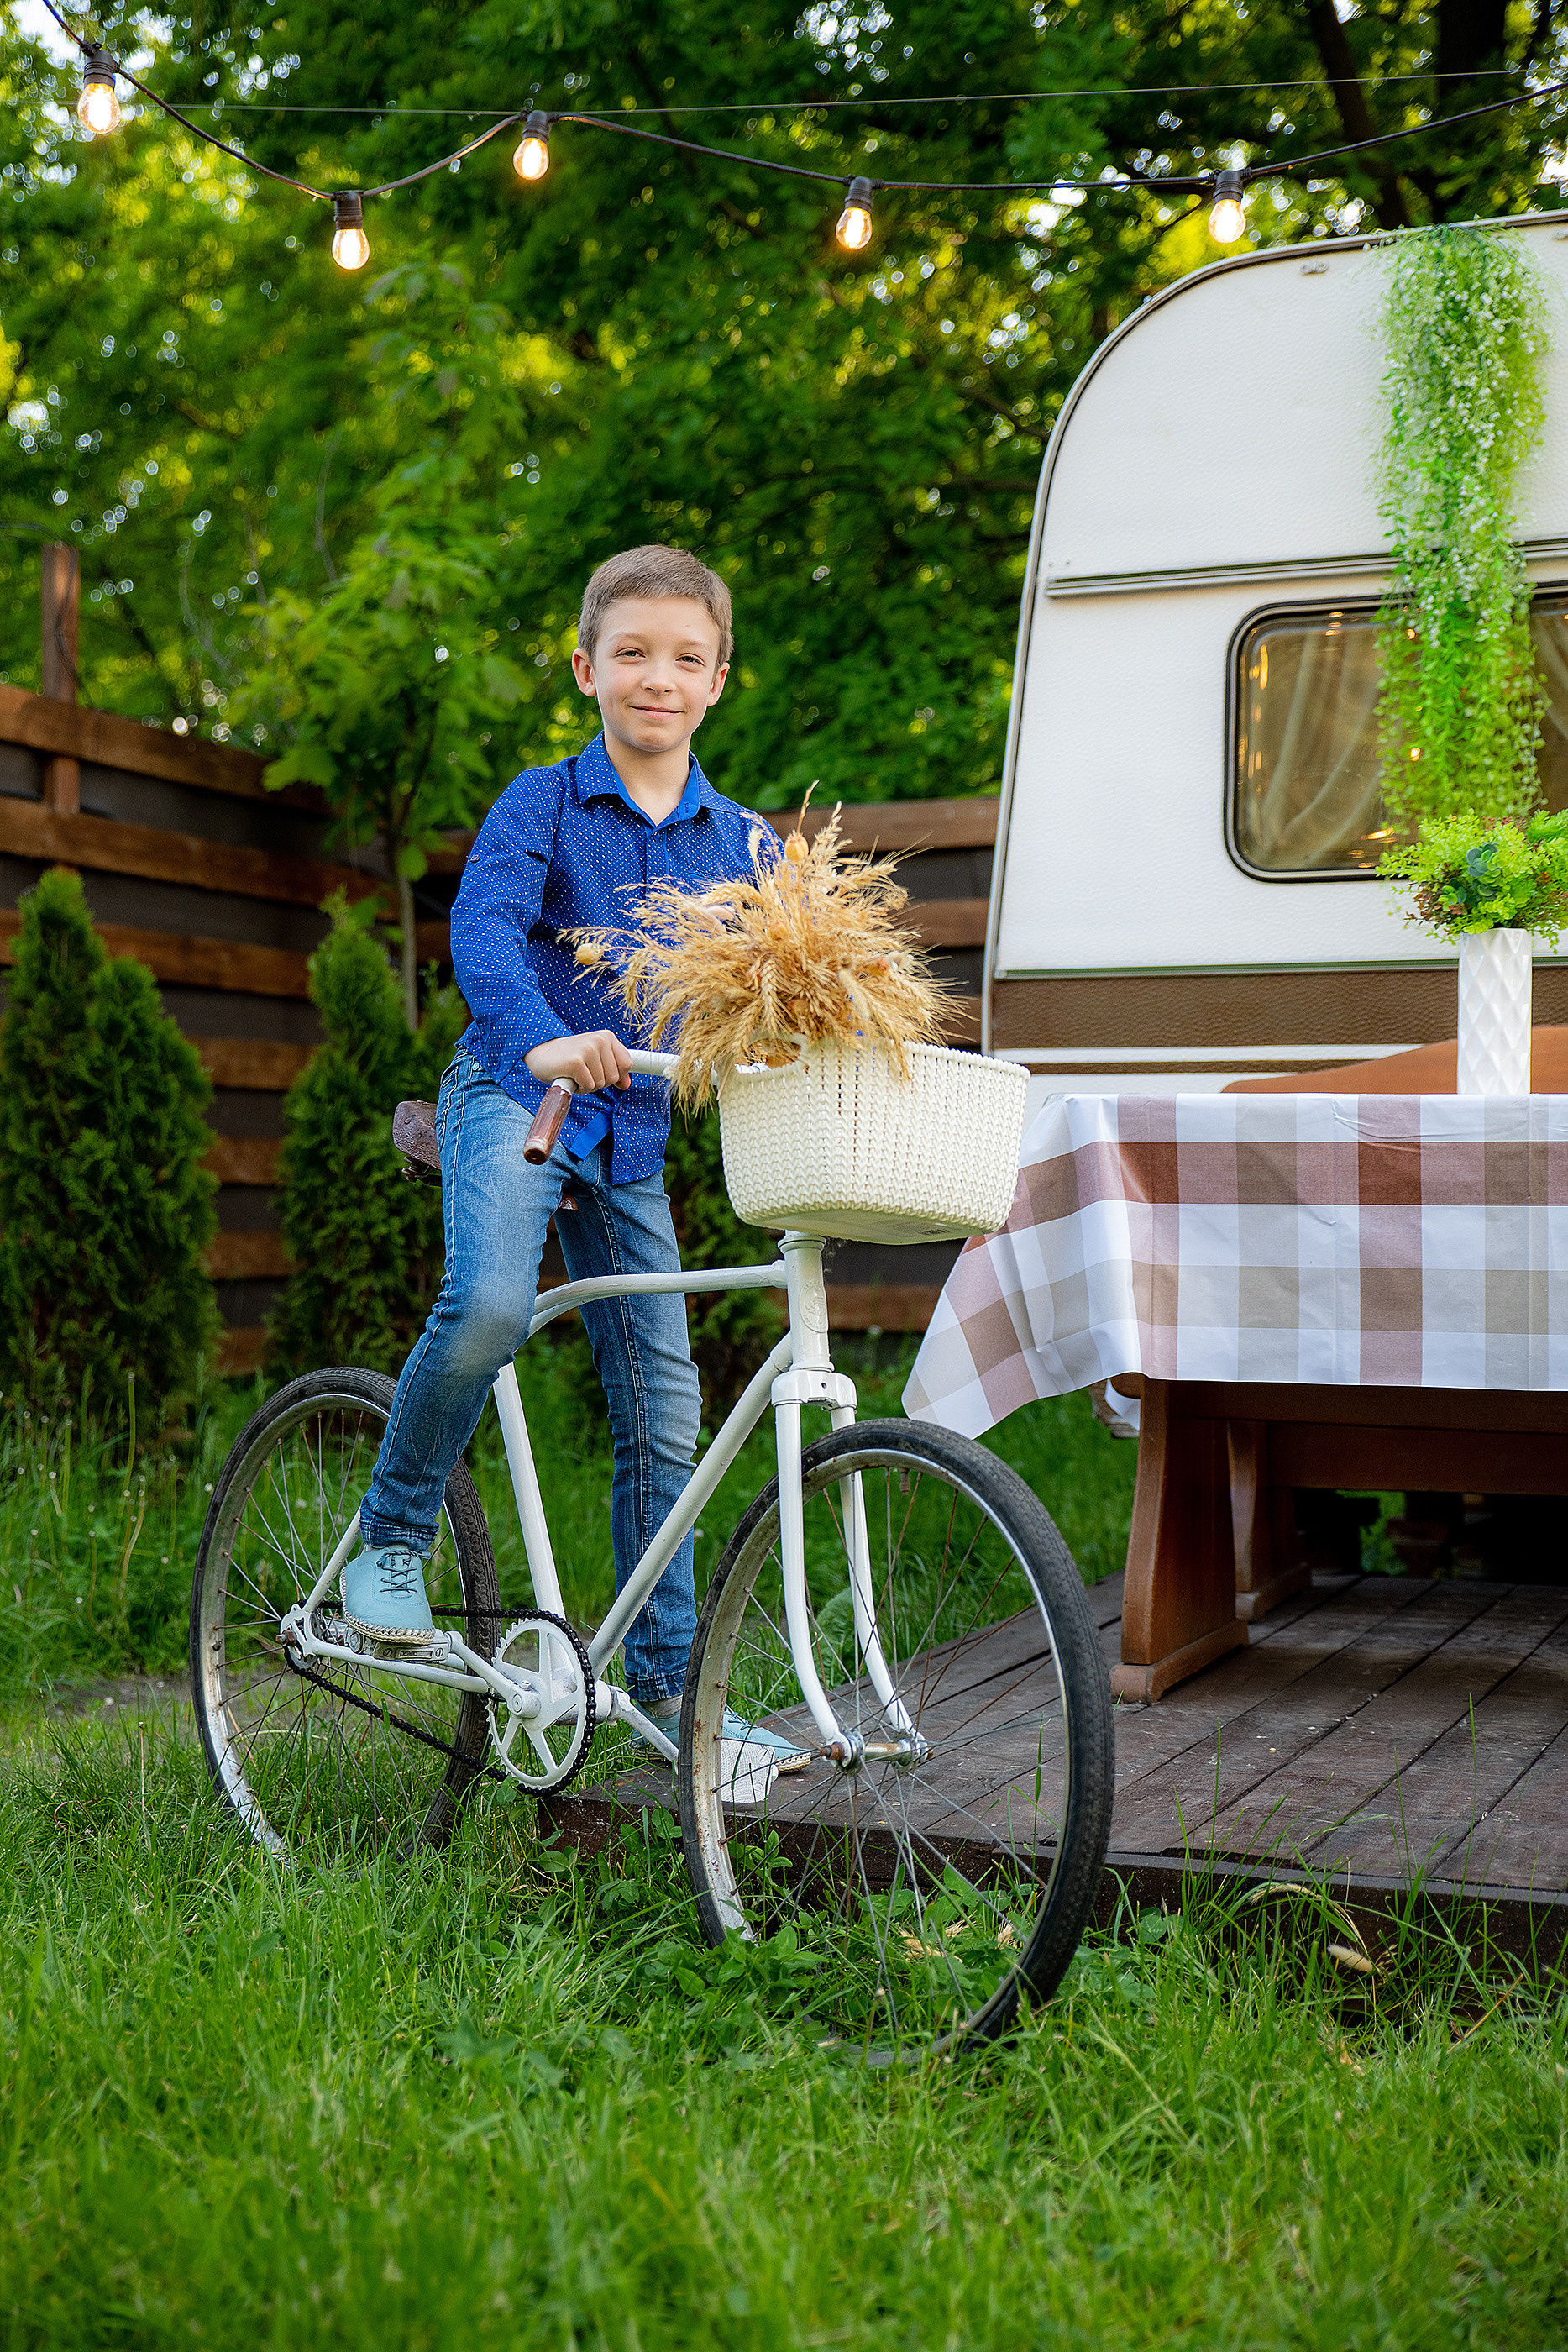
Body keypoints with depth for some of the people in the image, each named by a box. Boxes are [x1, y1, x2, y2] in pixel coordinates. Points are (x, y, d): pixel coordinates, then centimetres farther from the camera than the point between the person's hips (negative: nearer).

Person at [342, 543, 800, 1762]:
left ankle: (666, 1683, 13)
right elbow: (483, 930, -21)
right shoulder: (542, 803, -5)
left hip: (633, 1131, 4)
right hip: (514, 1096, -4)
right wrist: (541, 1042, -40)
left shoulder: (740, 842, 7)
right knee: (489, 1305, -32)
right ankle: (392, 1533, -5)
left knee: (664, 1409, 2)